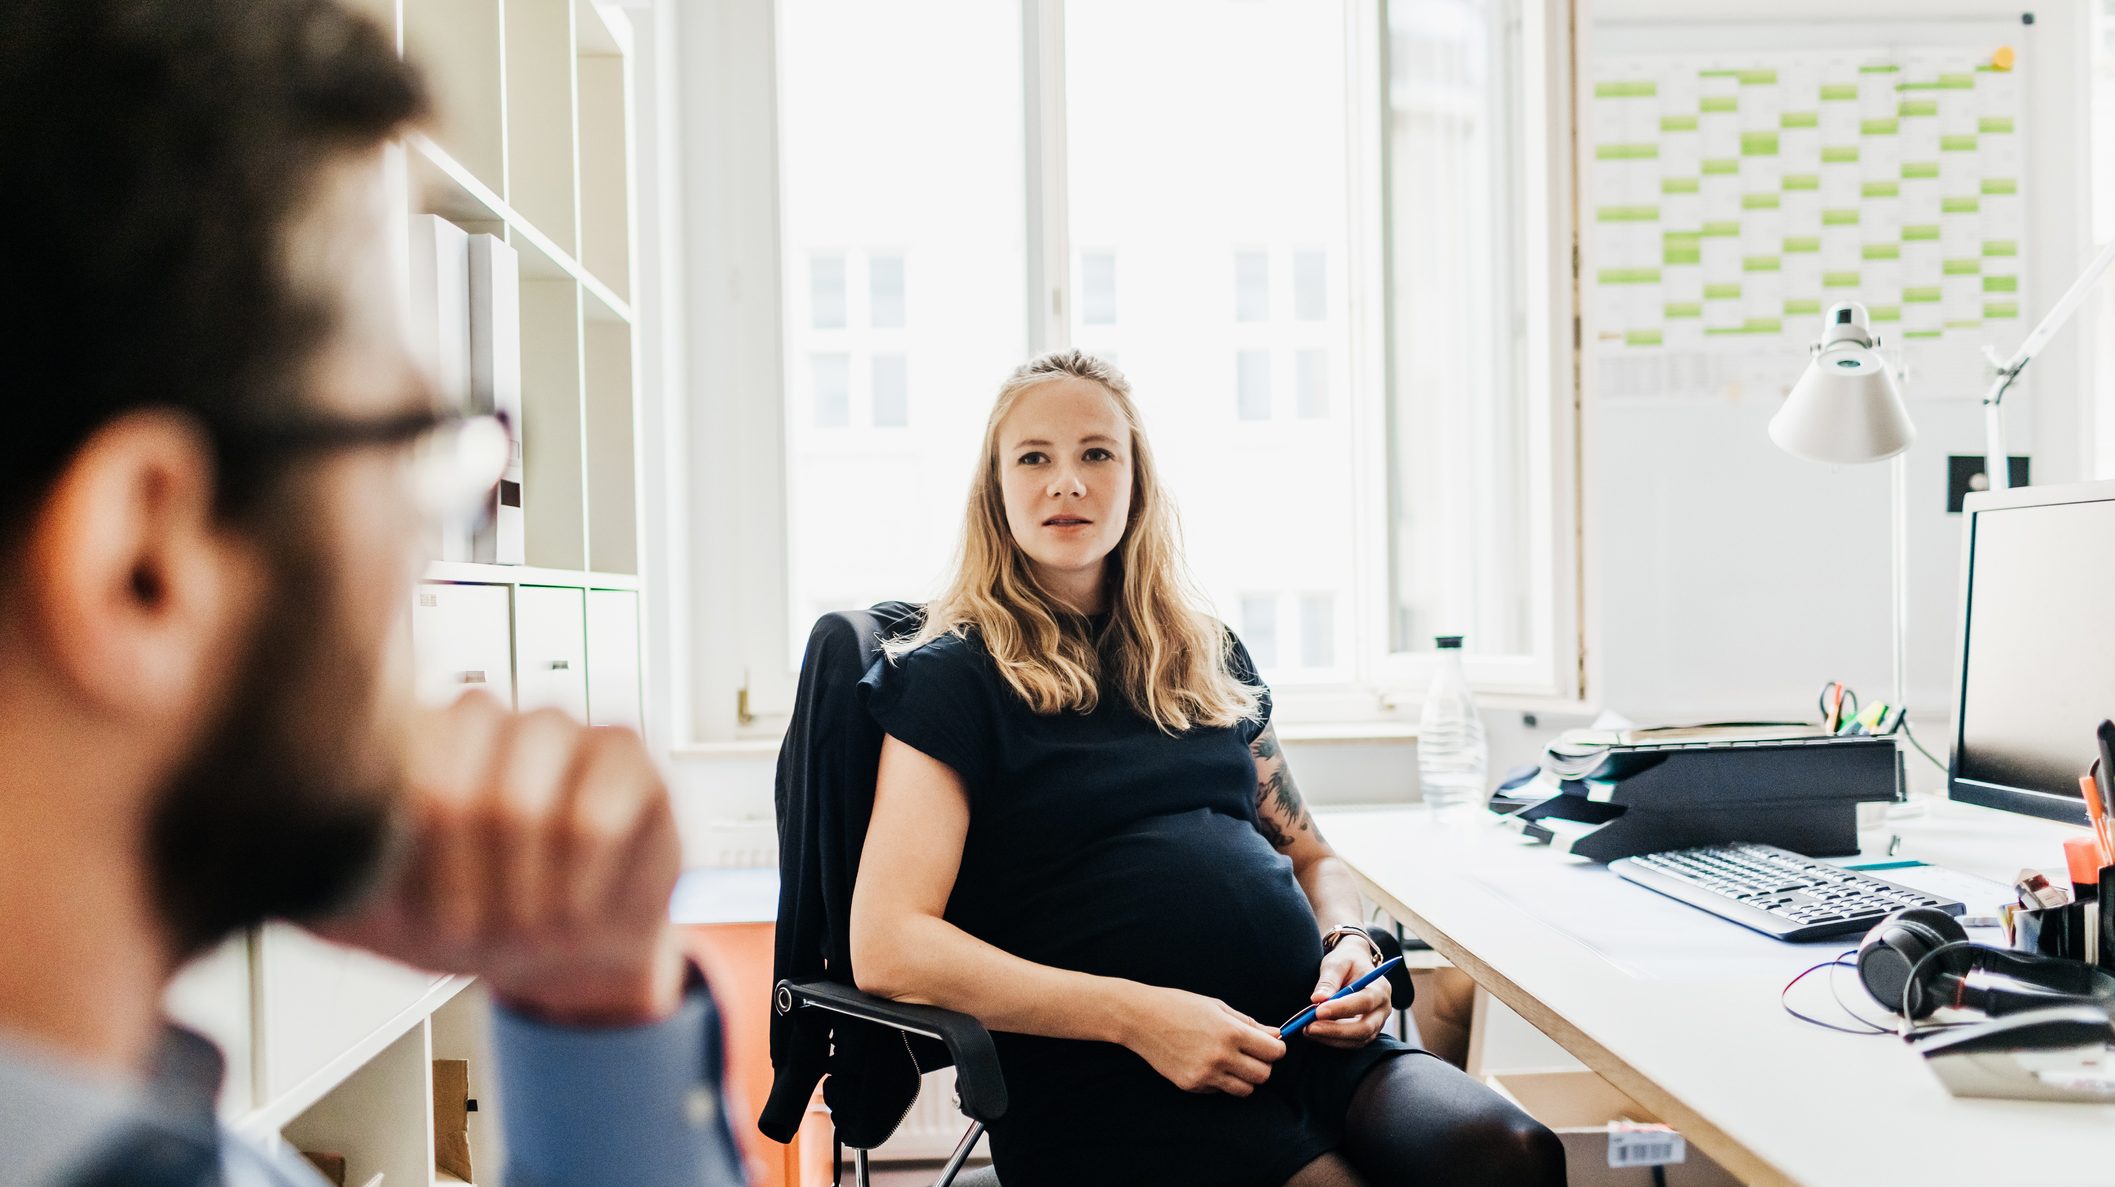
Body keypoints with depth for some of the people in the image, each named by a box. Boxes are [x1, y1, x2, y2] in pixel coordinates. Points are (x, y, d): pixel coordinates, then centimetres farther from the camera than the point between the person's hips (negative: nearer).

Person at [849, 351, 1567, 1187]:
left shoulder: (1209, 660, 21)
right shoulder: (955, 675, 3)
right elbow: (886, 948, -8)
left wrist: (1348, 943, 5)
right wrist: (1136, 1015, -15)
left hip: (1301, 1040, 5)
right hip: (1105, 1082, -5)